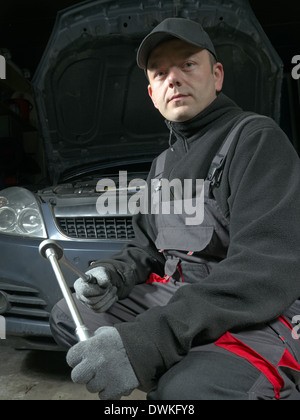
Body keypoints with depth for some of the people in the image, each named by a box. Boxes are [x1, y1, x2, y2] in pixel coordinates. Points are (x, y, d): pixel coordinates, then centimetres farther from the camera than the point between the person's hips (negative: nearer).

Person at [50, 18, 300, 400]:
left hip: (256, 312, -8)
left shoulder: (256, 138, -11)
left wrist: (147, 340, -33)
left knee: (187, 390, -38)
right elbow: (147, 249, 22)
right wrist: (114, 275, -4)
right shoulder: (164, 163, 17)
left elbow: (269, 269, -24)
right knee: (66, 316, 7)